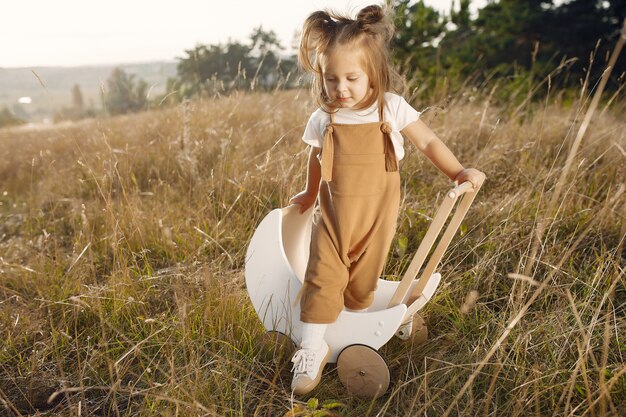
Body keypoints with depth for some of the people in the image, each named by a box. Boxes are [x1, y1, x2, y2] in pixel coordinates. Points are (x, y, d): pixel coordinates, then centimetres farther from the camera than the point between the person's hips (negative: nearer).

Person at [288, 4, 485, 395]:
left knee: (363, 282, 13)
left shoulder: (392, 109, -11)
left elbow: (428, 141, 0)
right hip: (332, 213, 1)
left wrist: (457, 171, -8)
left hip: (376, 216, 0)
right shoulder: (323, 119, -6)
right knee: (323, 276, -6)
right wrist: (310, 194, 25)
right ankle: (313, 348, 7)